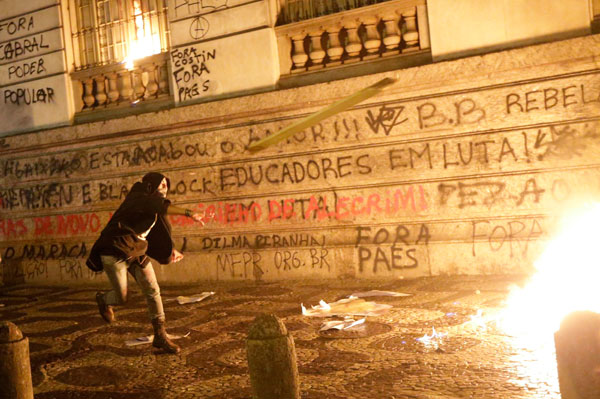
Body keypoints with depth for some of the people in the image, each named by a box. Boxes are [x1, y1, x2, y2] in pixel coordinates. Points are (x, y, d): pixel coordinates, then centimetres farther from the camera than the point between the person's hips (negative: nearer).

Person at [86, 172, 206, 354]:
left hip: (137, 253, 8)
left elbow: (160, 235, 14)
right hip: (115, 253, -7)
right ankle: (103, 299, 38)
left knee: (153, 290, -5)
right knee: (121, 297, -1)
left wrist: (171, 250, 1)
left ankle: (160, 336, 1)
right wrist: (188, 213, -49)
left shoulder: (152, 209, 8)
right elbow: (160, 206, -39)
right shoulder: (137, 199, -20)